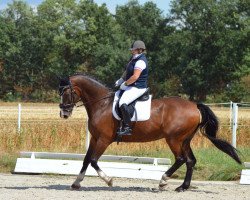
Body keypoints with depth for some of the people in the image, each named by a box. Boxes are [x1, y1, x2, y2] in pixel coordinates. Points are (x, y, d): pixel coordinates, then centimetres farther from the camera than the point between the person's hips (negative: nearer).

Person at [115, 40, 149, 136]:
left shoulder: (140, 61, -21)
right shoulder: (134, 58, 12)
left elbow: (135, 76, -29)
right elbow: (127, 71, 24)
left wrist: (125, 84, -17)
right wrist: (121, 80, 10)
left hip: (138, 88, -12)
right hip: (131, 86, 12)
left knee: (122, 103, -28)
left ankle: (127, 128, -27)